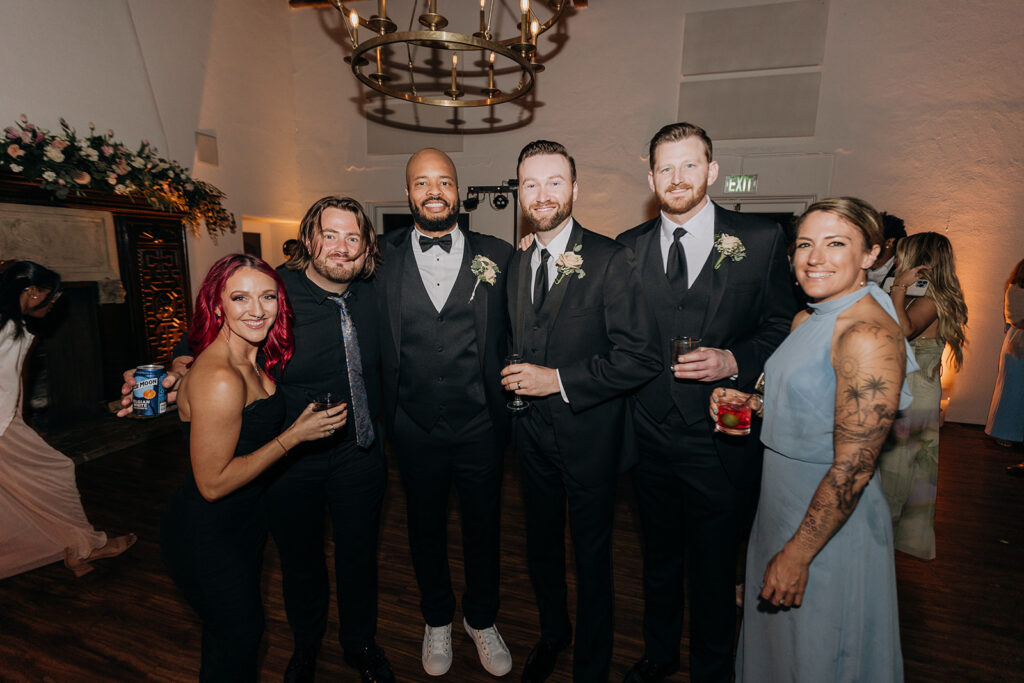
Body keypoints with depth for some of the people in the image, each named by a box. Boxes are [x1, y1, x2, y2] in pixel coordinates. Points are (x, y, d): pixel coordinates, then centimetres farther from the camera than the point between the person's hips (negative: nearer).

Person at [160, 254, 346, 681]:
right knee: (239, 635, 15)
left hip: (247, 517, 8)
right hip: (206, 535, -8)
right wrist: (296, 435, -24)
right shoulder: (219, 380, -32)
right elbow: (213, 483, -27)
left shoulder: (253, 360, -4)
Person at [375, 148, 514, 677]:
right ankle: (437, 620, 48)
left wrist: (506, 404, -7)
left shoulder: (497, 255, -4)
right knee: (425, 528, 20)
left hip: (480, 426, 0)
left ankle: (482, 620, 46)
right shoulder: (383, 258, -2)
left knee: (483, 528, 18)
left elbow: (512, 333, 0)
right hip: (415, 429, 1)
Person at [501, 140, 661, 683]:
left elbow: (640, 358, -20)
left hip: (588, 435, -5)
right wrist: (513, 381, 1)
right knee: (541, 547, 23)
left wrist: (558, 380, -20)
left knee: (592, 557, 14)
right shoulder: (517, 264, 6)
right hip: (532, 432, 6)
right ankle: (552, 633, 52)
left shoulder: (610, 259, -14)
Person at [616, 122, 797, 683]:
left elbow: (783, 328, -2)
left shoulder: (761, 240, -4)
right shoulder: (627, 248, 3)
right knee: (658, 559, 23)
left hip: (721, 442, -2)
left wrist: (734, 361, -20)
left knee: (714, 569, 16)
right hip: (650, 438, 3)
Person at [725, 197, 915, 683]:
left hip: (831, 519, -8)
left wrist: (798, 553, -20)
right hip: (781, 502, 8)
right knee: (775, 639, 28)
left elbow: (853, 468, -25)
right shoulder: (806, 319, 4)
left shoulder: (869, 335, -24)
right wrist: (750, 404, -2)